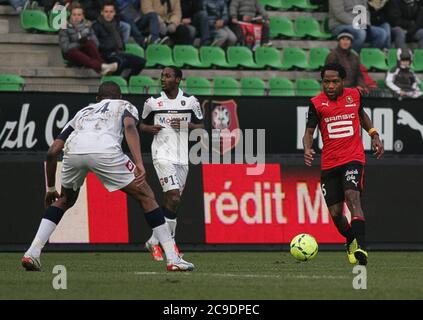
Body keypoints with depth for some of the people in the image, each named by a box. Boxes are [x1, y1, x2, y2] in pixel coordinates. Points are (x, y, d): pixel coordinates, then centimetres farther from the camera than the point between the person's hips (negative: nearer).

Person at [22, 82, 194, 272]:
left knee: (65, 200, 31)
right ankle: (173, 259, 6)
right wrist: (139, 164, -8)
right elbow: (130, 127, 4)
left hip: (74, 149, 4)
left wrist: (50, 188, 43)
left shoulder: (83, 112, 41)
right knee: (146, 197, 11)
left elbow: (52, 152, 33)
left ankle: (32, 253, 18)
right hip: (104, 149, -4)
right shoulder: (125, 106, 31)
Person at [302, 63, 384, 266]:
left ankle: (361, 247, -36)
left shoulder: (354, 95, 3)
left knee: (352, 198, -26)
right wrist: (307, 149, -24)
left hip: (354, 159, -1)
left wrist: (374, 135, 13)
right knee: (335, 214, 3)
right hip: (329, 164, 1)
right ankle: (351, 242, 34)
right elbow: (309, 132, -4)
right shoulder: (317, 103, -2)